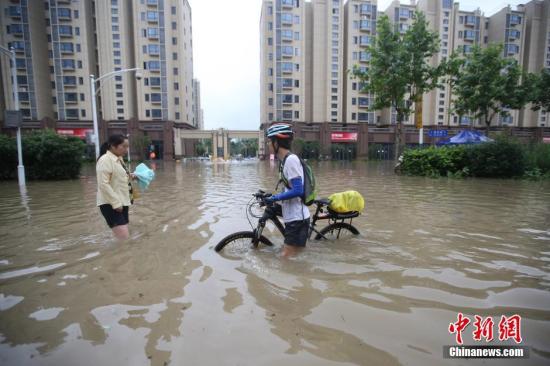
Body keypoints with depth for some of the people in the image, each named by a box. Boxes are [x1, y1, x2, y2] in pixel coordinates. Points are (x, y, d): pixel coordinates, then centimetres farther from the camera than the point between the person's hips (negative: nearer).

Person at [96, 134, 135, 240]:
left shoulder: (119, 159, 12)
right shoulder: (105, 160, -16)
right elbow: (103, 184, -22)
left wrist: (130, 176, 6)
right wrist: (116, 203, -23)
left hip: (122, 202, 9)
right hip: (111, 204, -9)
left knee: (125, 237, 15)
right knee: (124, 239, -15)